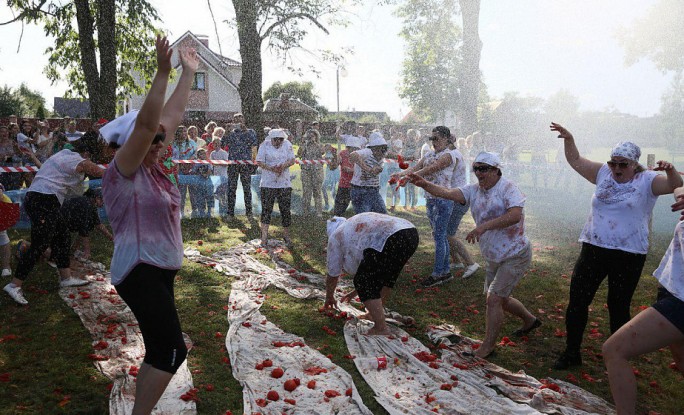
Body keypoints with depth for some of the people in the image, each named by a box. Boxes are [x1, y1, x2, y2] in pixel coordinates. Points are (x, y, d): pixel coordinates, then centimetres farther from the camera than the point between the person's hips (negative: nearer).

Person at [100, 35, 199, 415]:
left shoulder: (151, 168, 8)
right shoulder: (123, 171, -12)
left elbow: (172, 116, 13)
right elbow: (145, 122, -27)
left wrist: (188, 72, 18)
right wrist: (162, 72, -32)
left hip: (160, 270, 9)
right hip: (140, 271, -9)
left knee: (159, 351, 14)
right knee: (171, 350, -9)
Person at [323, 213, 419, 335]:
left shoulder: (336, 236, 20)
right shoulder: (361, 224, 39)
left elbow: (332, 275, 26)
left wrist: (329, 297, 43)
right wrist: (354, 293, 52)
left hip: (391, 241, -8)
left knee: (362, 282, 6)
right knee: (387, 276, 29)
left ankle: (381, 328, 4)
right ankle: (377, 314, 37)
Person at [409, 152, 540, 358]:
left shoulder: (507, 188, -16)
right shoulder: (474, 190, 1)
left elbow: (515, 215, -32)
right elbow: (448, 193, -14)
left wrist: (484, 226, -40)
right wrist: (425, 184, -31)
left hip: (515, 256, -8)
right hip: (494, 258, 8)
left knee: (493, 299, -10)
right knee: (500, 299, 20)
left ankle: (487, 347, 6)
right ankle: (530, 320, 48)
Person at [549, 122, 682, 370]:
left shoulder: (647, 181, -3)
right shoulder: (604, 173, 7)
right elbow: (575, 161, 10)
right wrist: (568, 139, -4)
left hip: (628, 256, -3)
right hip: (593, 249, 3)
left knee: (619, 307, 9)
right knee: (577, 301, 4)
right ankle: (571, 353, 18)